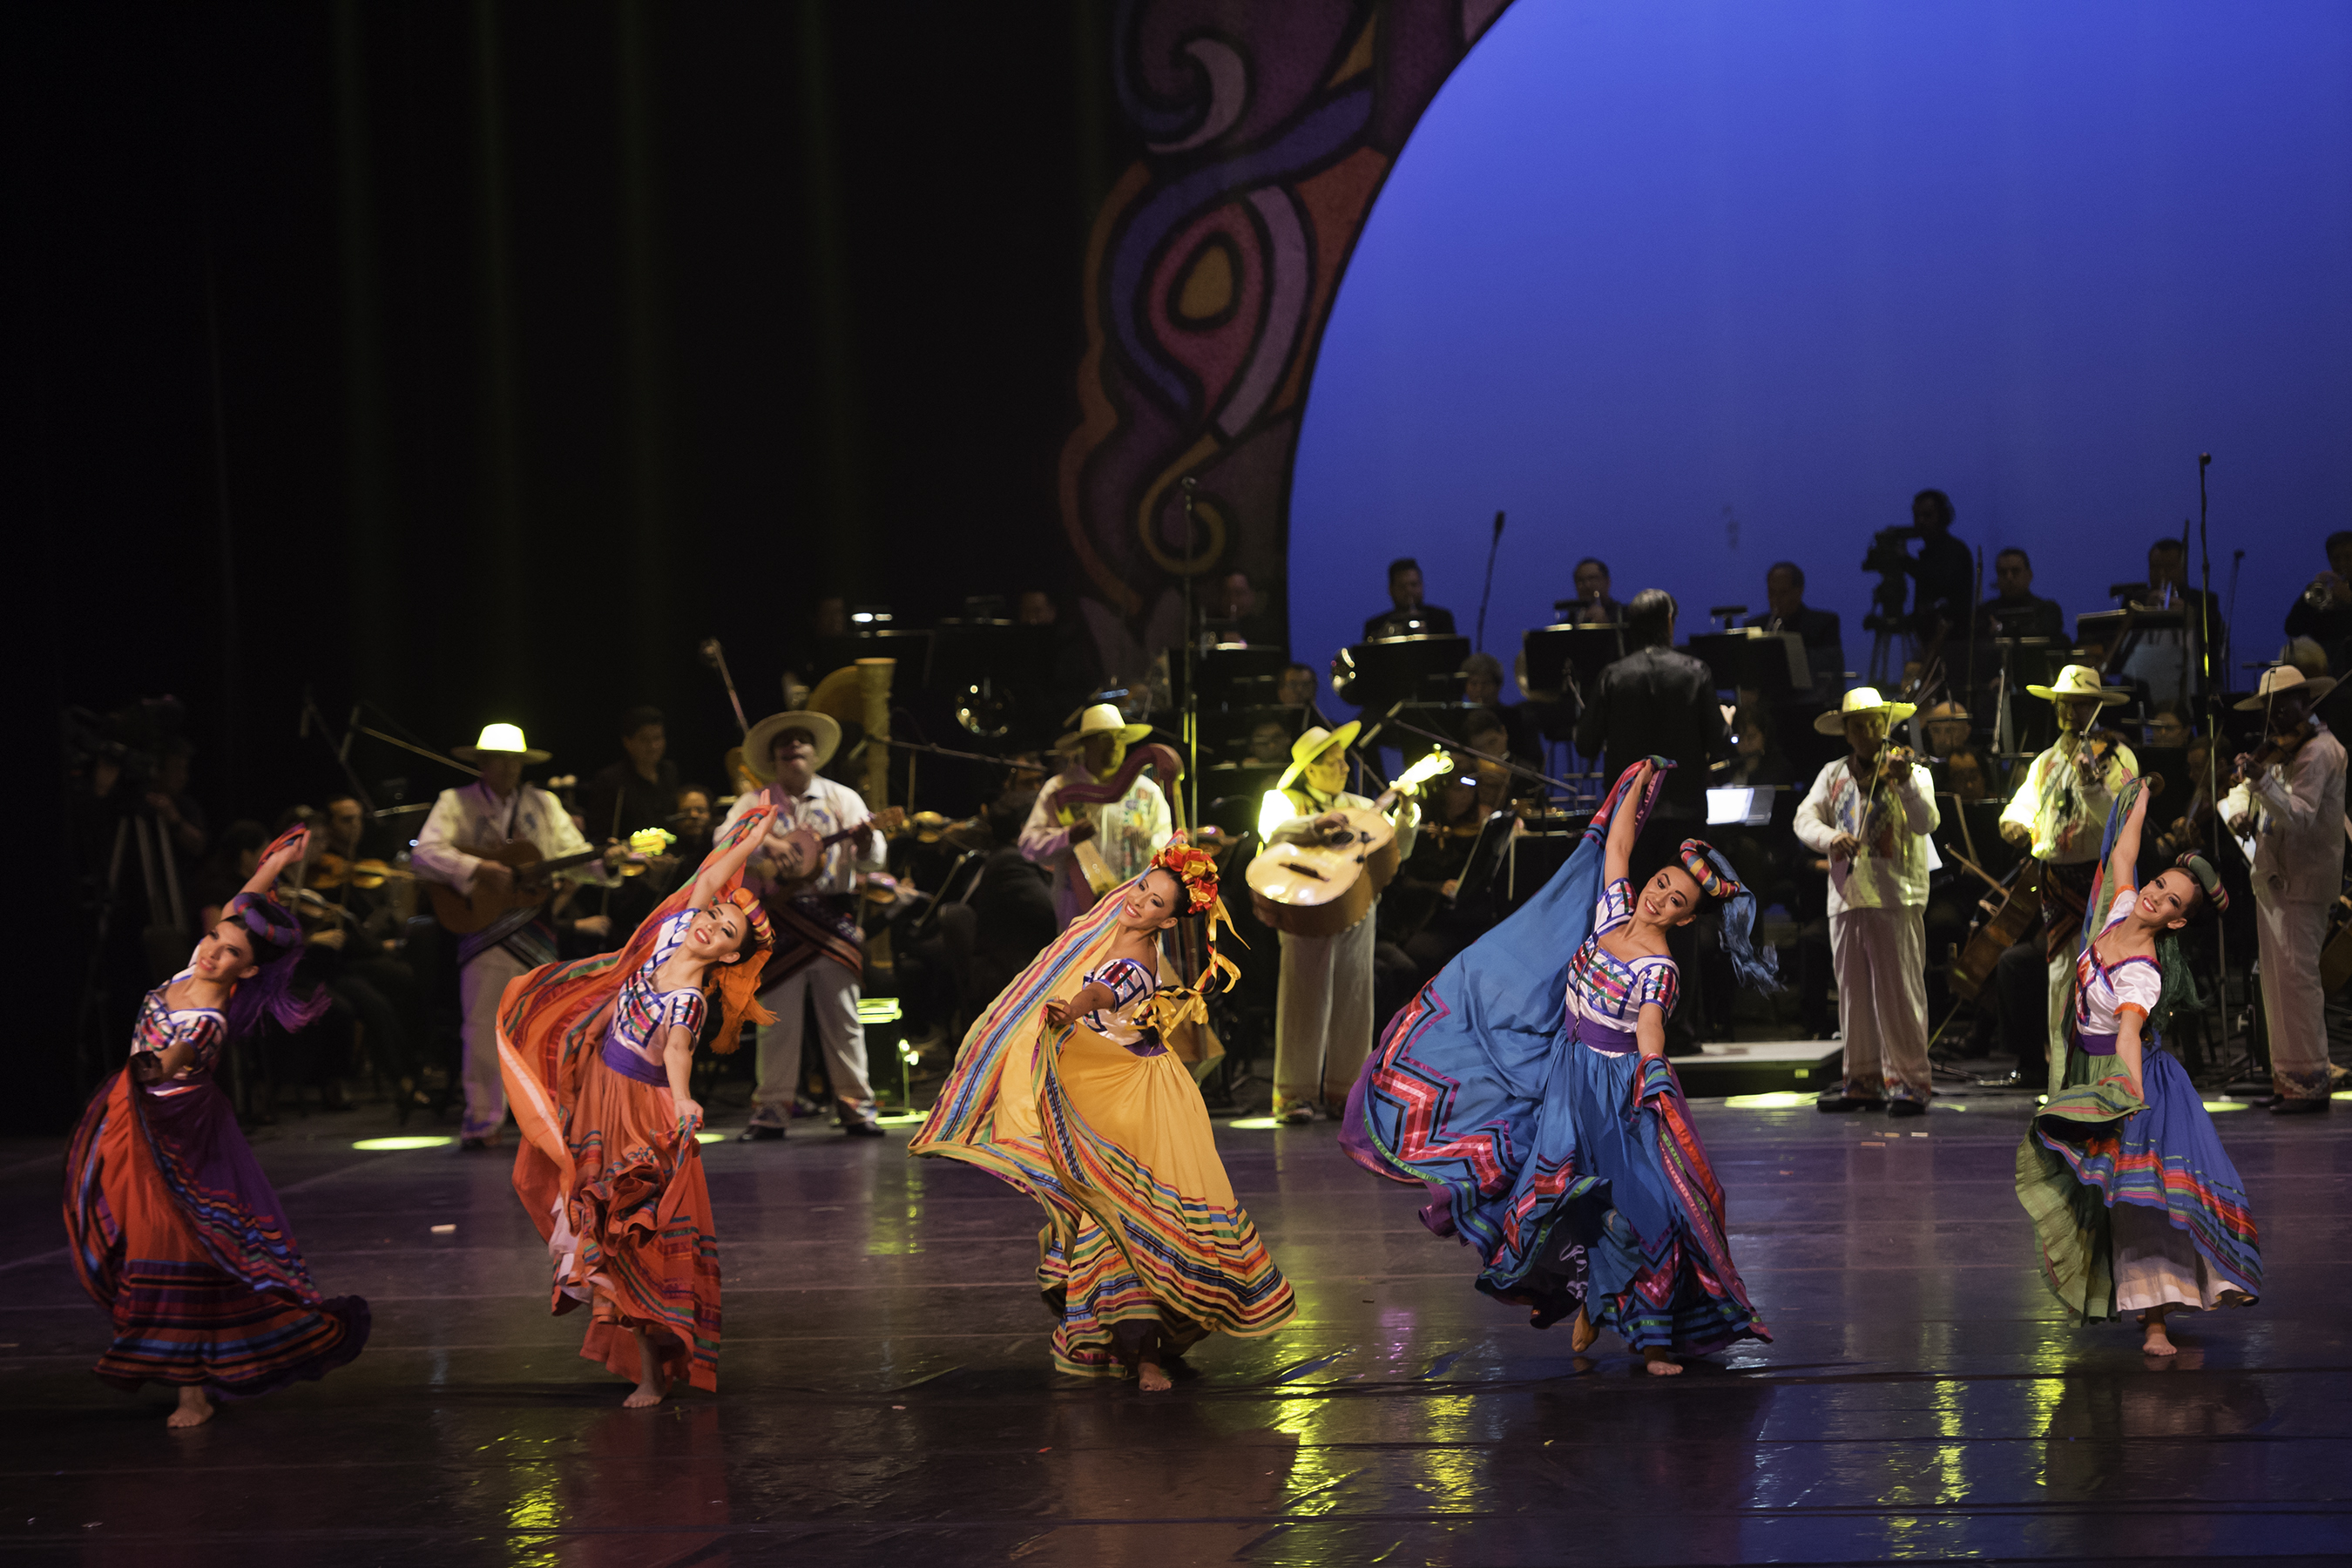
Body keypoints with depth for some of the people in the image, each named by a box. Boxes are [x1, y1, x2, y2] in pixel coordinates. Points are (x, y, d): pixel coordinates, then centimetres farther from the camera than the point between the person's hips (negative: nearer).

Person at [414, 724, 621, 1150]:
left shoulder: (544, 805, 13)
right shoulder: (456, 803, 3)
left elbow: (574, 856, 8)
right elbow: (424, 854, -11)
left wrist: (604, 862, -14)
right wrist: (478, 869, -22)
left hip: (535, 931, 3)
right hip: (481, 927, -3)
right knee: (483, 1025, -3)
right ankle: (483, 1118, 4)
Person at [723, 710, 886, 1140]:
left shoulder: (841, 798, 7)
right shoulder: (755, 804, 7)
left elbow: (871, 861, -3)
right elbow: (725, 837, -10)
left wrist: (864, 843, -26)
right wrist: (767, 842, -26)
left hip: (834, 919, 0)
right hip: (776, 923, 0)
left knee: (843, 1018, 2)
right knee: (777, 1020, 1)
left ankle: (855, 1104, 8)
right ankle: (772, 1109, 6)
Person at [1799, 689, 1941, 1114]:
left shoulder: (1910, 771, 2)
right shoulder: (1833, 775, 14)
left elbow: (1926, 823, -14)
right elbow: (1805, 818, 2)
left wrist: (1905, 785, -31)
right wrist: (1830, 838, -19)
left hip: (1896, 899, -5)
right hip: (1846, 899, 5)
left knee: (1898, 991, -9)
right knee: (1853, 994, 8)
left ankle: (1911, 1081, -5)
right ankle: (1863, 1080, 16)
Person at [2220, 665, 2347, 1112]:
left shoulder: (2318, 751, -12)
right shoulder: (2279, 751, 17)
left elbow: (2300, 817, -23)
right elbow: (2237, 792, 20)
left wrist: (2262, 781, -35)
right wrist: (2236, 812, -2)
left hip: (2302, 882, -10)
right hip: (2272, 880, 10)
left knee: (2296, 975, -13)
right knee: (2276, 980, 10)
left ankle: (2310, 1081, -13)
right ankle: (2287, 1077, 15)